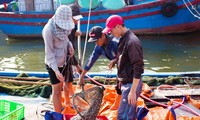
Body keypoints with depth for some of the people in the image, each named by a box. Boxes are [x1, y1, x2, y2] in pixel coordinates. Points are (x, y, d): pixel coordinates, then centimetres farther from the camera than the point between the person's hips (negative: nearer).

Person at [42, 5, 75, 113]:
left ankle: (60, 109, 39)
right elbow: (49, 52, -22)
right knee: (56, 91, 3)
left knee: (60, 88, 21)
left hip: (63, 61, 7)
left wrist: (70, 46, -7)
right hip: (54, 64, -7)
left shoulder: (64, 25, -5)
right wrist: (56, 70, -28)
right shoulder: (49, 30, -25)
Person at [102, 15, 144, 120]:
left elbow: (138, 69, -24)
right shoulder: (123, 39, 8)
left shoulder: (132, 42, -22)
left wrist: (133, 91, -24)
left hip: (131, 84, -10)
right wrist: (121, 80, 20)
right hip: (125, 82, 10)